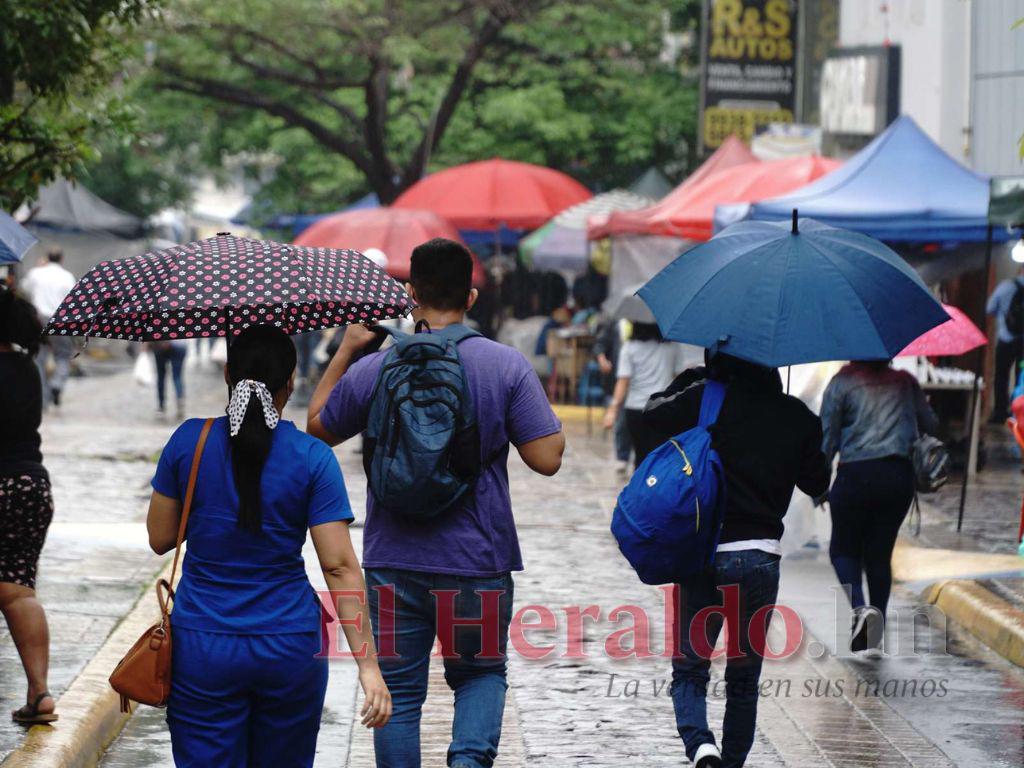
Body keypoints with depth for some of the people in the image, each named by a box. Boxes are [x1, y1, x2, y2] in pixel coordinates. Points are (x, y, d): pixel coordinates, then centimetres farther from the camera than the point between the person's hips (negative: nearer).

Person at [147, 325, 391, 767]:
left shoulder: (189, 441, -4)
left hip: (202, 647, 0)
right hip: (290, 646, 0)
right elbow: (340, 566, -10)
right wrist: (369, 665, -10)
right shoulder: (312, 458, -7)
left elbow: (159, 539, 5)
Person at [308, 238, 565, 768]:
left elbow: (317, 428, 13)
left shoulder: (371, 370, -4)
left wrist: (345, 351, 19)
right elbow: (546, 459, -9)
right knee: (481, 672, 17)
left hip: (394, 563, 0)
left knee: (399, 691, 10)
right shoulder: (507, 366, -7)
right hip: (478, 561, 0)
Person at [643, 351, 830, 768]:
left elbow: (654, 413, 11)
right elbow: (817, 484, 15)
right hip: (760, 556, 1)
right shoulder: (799, 417, 3)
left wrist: (688, 380, 26)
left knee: (689, 668, 8)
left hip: (701, 552, -1)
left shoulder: (707, 398, -5)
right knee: (744, 678, 14)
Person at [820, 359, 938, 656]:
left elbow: (827, 436, -1)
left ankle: (859, 607, -19)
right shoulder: (906, 383, 10)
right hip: (900, 476, 3)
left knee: (843, 549, 9)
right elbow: (931, 425, 14)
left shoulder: (842, 383, 1)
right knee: (880, 553, 10)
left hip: (856, 474, -3)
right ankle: (874, 636, 9)